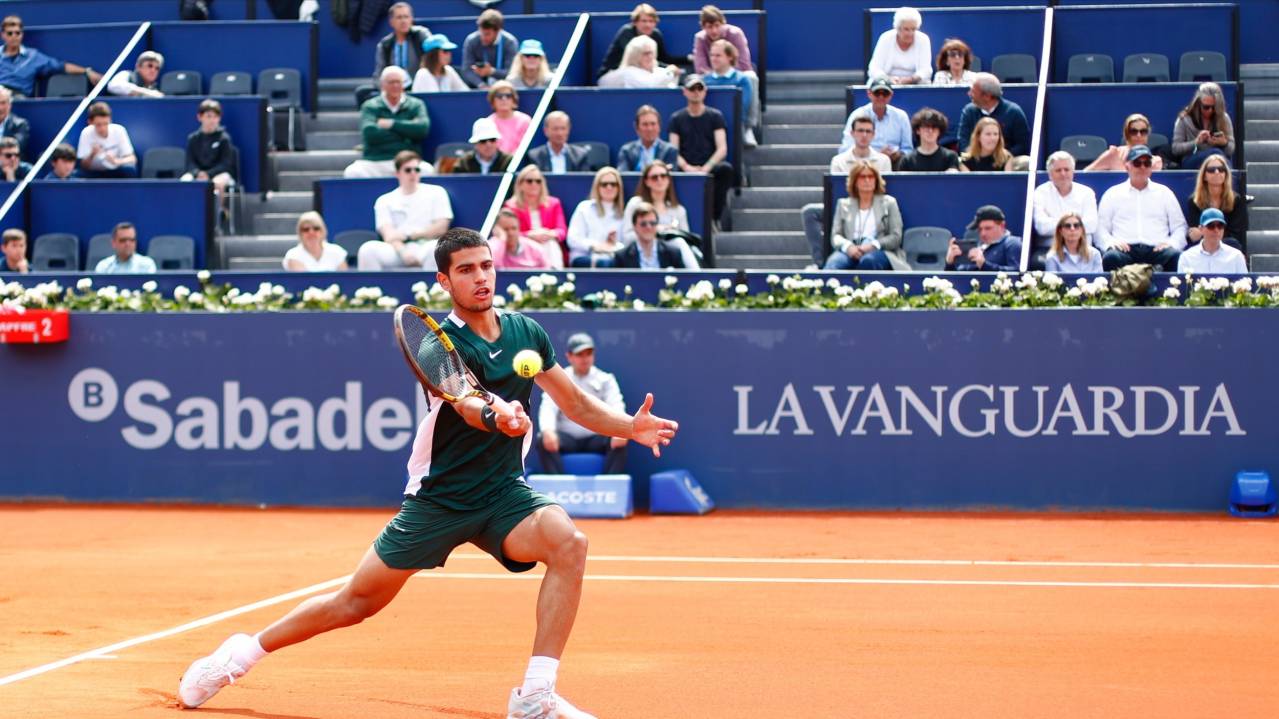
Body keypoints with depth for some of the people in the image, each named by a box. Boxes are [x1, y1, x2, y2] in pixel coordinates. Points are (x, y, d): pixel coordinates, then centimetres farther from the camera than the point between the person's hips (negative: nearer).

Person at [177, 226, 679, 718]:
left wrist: (631, 427, -5)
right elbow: (467, 403, -35)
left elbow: (576, 404, 11)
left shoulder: (527, 333, 2)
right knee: (357, 602, 4)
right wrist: (496, 414, -58)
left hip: (504, 495, 3)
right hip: (438, 499, -3)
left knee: (568, 542, -27)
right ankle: (245, 653, 27)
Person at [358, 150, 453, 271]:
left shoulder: (436, 192, 13)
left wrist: (408, 235, -3)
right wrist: (403, 252, -22)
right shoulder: (385, 201, 14)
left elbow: (441, 228, 4)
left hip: (424, 250, -1)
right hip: (398, 251, 1)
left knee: (436, 247, -38)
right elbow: (389, 235, 0)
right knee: (368, 249, -29)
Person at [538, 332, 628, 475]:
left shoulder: (605, 379, 9)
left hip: (596, 438, 0)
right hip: (568, 438, 0)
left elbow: (616, 407, -6)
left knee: (620, 443, -30)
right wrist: (548, 430, -31)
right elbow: (548, 407, -7)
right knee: (544, 441, -30)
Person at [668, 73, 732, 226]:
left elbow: (722, 149, 1)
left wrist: (706, 168, -17)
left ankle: (714, 218, -22)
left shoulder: (715, 116, 11)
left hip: (709, 169, 0)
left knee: (726, 168, -34)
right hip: (686, 170, 0)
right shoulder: (676, 118, 13)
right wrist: (686, 167, -16)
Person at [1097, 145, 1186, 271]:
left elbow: (1179, 227, 19)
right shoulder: (1113, 194, 19)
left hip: (1156, 249, 1)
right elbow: (1101, 228, 15)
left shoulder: (1164, 193, 21)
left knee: (1175, 256, -33)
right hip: (1125, 249, -1)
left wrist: (1172, 243, -2)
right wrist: (1110, 242, -7)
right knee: (1111, 257, -37)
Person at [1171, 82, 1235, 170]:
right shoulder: (1184, 119, 5)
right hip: (1190, 161, -2)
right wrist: (1196, 142, -14)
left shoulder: (1224, 118, 11)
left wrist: (1224, 143, -13)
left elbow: (1231, 150, 11)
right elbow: (1175, 149, 2)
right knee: (1216, 153, -36)